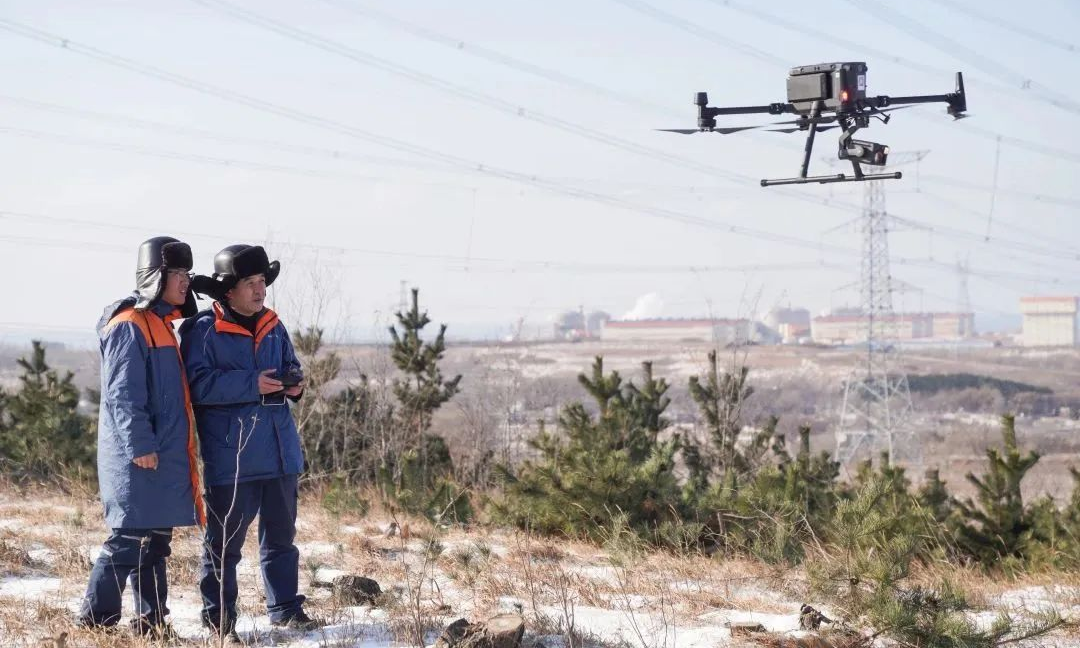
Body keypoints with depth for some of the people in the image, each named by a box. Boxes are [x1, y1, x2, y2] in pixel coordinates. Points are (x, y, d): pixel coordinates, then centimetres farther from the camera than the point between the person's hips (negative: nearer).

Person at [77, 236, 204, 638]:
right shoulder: (129, 326, -12)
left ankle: (152, 620, 14)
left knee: (156, 540, 10)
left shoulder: (161, 324, 19)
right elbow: (123, 394, -18)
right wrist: (139, 445, -21)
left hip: (164, 454, 10)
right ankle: (95, 618, -3)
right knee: (130, 538, -9)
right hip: (138, 456, -10)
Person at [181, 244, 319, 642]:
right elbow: (198, 384, -19)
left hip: (279, 451, 7)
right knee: (225, 539, -2)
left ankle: (285, 609, 25)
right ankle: (218, 618, 6)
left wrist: (293, 383, -1)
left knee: (281, 534, 15)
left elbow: (291, 366, 23)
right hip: (231, 455, -7)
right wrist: (251, 384, -23)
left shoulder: (273, 327, 12)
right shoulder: (203, 331, -10)